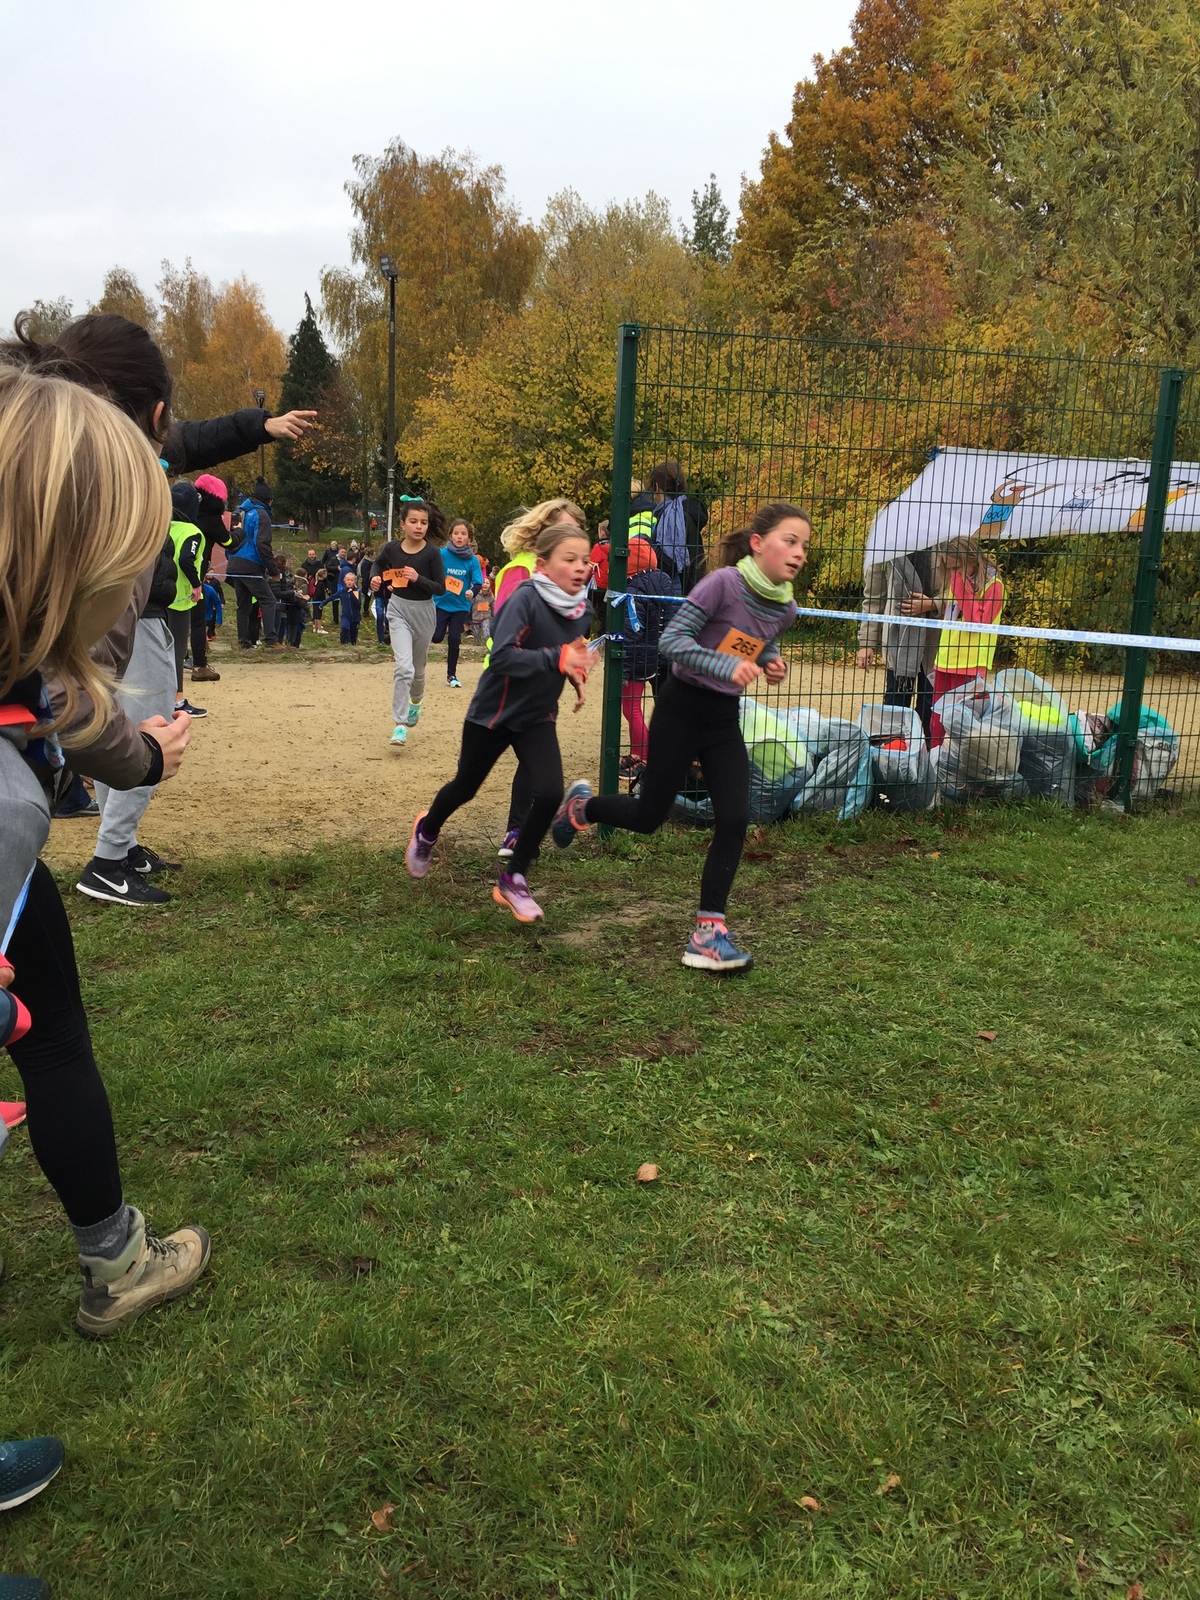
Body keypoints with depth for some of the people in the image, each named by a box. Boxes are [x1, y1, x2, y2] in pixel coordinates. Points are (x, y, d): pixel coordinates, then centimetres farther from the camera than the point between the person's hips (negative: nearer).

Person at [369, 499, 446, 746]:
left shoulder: (432, 552, -13)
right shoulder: (392, 548, -7)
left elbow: (441, 588, -12)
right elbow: (378, 564, 16)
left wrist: (418, 578, -25)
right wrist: (375, 578, -3)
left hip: (423, 612, 0)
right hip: (398, 609, 0)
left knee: (418, 667, 17)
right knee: (404, 666, -16)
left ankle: (416, 702, 49)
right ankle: (400, 724, -13)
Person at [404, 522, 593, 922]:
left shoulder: (582, 609, -4)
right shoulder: (526, 599, -24)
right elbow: (502, 656, -35)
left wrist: (577, 672, -3)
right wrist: (557, 658, -42)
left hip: (537, 717, 4)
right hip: (494, 711, -4)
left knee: (549, 793, -14)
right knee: (466, 787, 15)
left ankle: (512, 880, 4)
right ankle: (427, 830, 50)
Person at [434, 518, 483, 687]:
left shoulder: (473, 560, -7)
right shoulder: (442, 554, -9)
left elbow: (478, 583, -9)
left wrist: (472, 592, -28)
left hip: (461, 605, 0)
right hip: (441, 602, 0)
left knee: (454, 639, -1)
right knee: (437, 637, -9)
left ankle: (452, 674, 16)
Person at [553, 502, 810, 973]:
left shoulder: (785, 608, 1)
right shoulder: (723, 582, -20)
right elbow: (672, 640, -24)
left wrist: (771, 663, 0)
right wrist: (728, 666, -36)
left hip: (724, 718, 6)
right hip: (681, 709, -6)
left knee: (734, 821, -6)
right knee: (648, 817, 5)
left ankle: (708, 931, 3)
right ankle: (579, 805, 36)